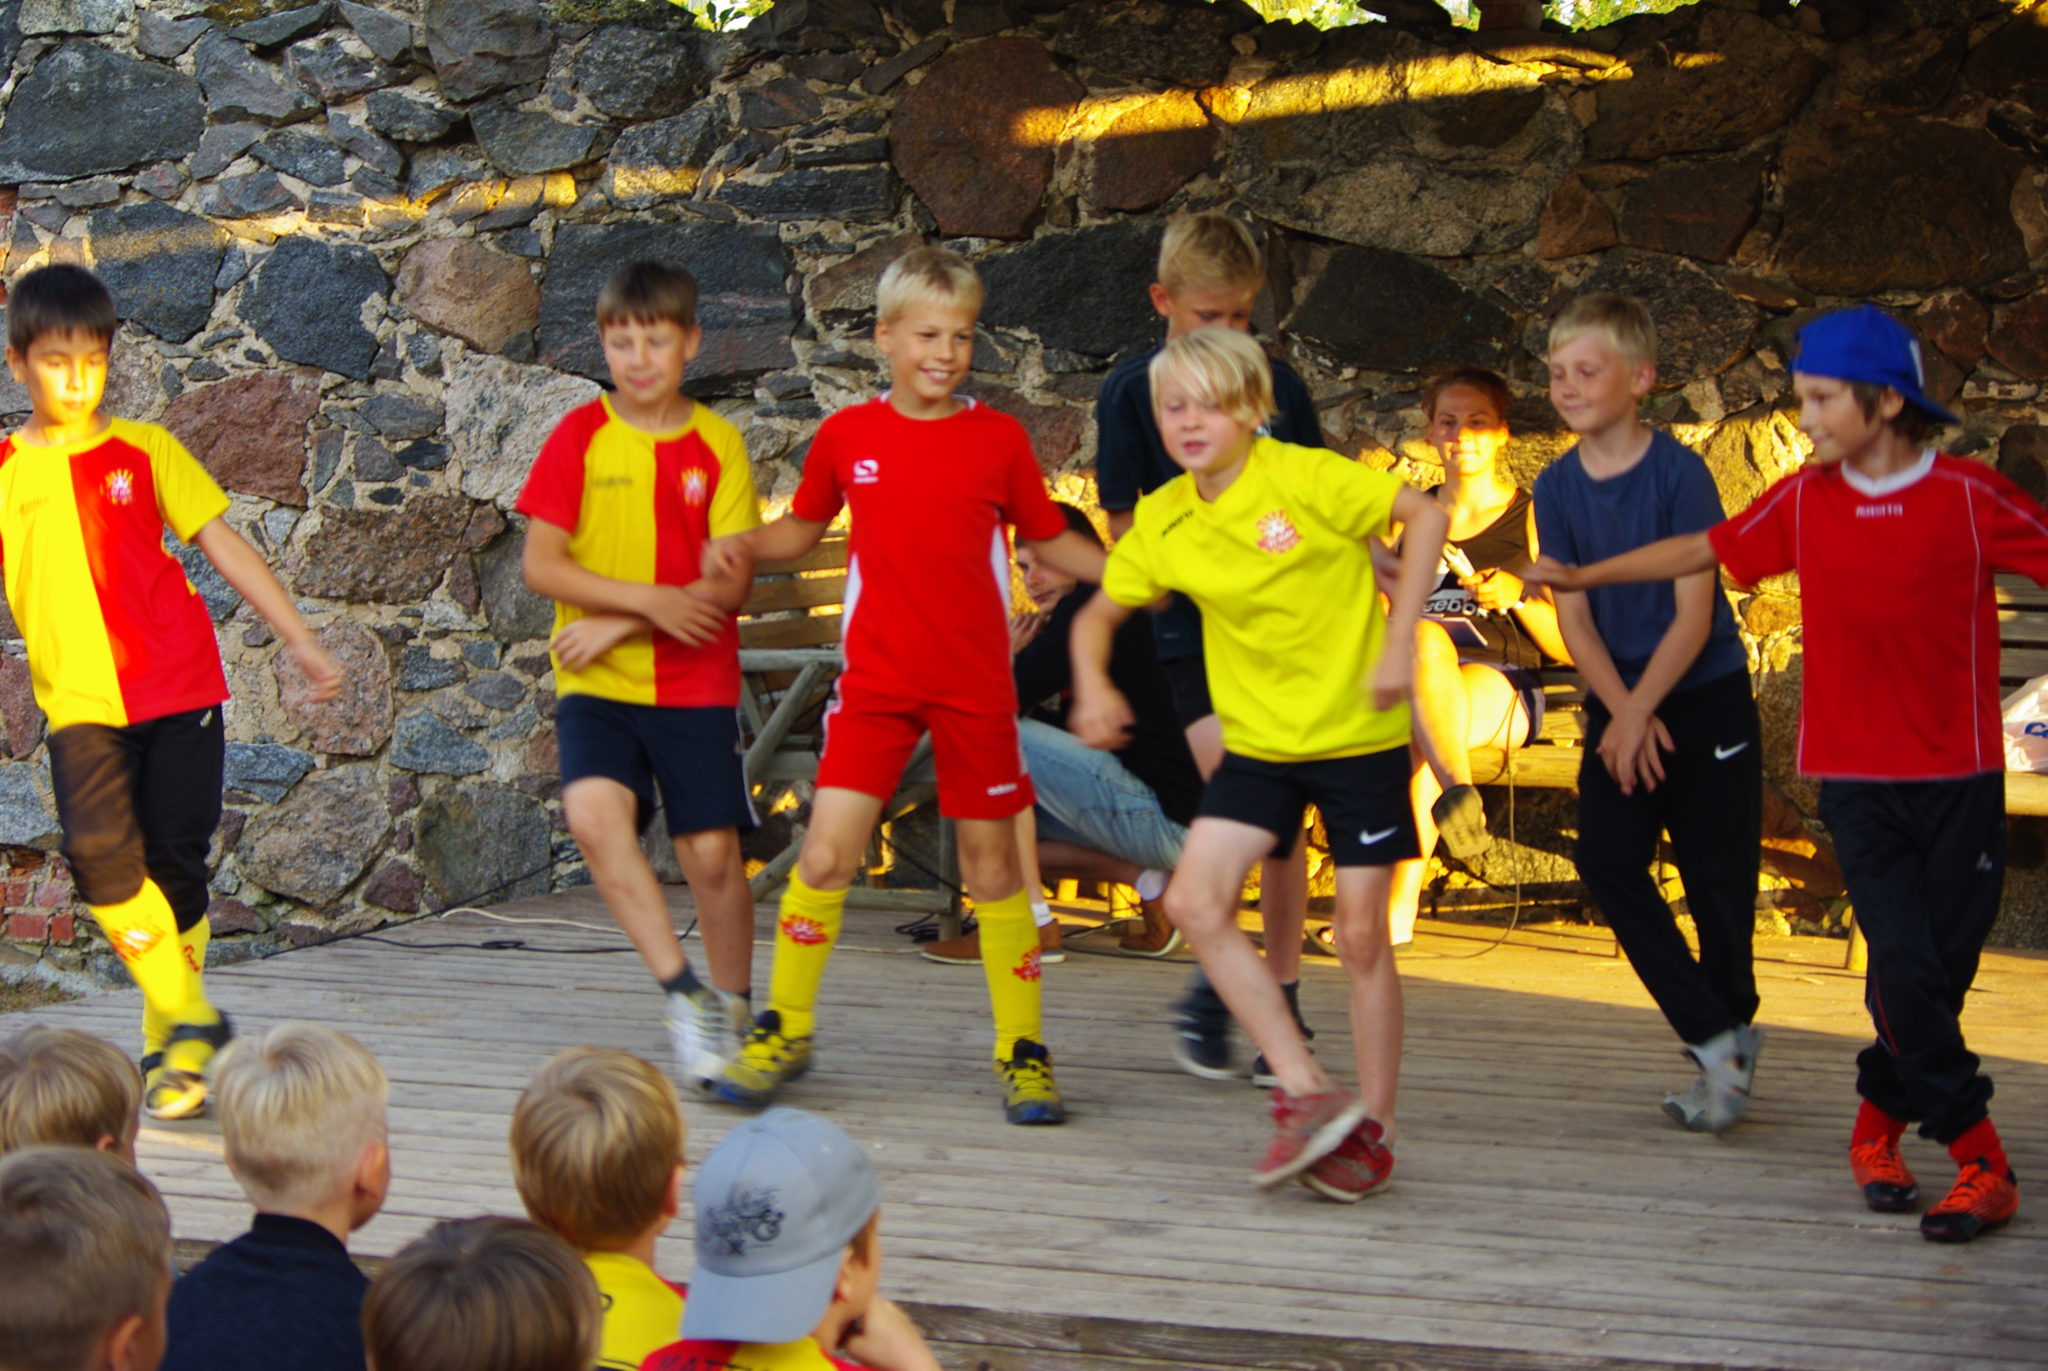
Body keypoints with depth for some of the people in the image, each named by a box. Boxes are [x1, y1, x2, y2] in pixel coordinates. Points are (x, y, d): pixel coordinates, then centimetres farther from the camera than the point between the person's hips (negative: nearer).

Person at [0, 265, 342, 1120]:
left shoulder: (144, 451, 5)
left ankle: (172, 1044, 16)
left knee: (174, 859, -3)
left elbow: (225, 547, 8)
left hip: (178, 688, 0)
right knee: (99, 852, -20)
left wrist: (299, 640, 5)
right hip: (81, 701, 0)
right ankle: (190, 1020, -4)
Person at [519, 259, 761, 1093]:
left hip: (696, 683, 0)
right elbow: (541, 566, -4)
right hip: (597, 683, 0)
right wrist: (651, 598, -15)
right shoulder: (580, 436, 1)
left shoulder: (717, 445, 2)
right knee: (593, 813, -25)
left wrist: (619, 623, -13)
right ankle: (684, 992, -17)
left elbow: (731, 586, -4)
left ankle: (734, 1015, 20)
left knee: (711, 853, -2)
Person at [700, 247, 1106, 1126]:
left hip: (976, 685, 0)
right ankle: (784, 1030, 11)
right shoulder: (846, 436, 3)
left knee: (992, 863, 5)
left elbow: (1049, 539, 11)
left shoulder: (998, 439, 1)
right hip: (876, 680, 0)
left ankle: (1022, 1052, 16)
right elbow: (804, 527, 17)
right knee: (827, 853, -7)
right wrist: (742, 545, -2)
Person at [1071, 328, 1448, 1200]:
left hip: (1358, 731, -5)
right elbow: (1100, 612, 12)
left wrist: (1398, 643, -17)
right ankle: (1307, 1094, -4)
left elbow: (1426, 514, -12)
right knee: (1194, 902, -12)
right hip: (1258, 740, 5)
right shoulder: (1162, 522, -1)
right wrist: (1093, 687, -8)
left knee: (1361, 933, 0)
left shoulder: (1304, 478, -15)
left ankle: (1372, 1129, 16)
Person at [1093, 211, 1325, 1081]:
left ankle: (1281, 1001, 16)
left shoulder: (1275, 384, 6)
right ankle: (1209, 988, 1)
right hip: (1192, 634, -3)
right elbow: (1127, 529, -2)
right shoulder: (1132, 390, -2)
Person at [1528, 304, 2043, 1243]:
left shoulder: (1969, 498, -7)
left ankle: (1881, 1114, 24)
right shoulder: (1804, 502, 4)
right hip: (1856, 776, 1)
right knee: (1905, 966, -10)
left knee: (1940, 970, 1)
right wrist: (1582, 577, 20)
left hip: (1958, 778, -1)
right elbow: (1703, 551, 15)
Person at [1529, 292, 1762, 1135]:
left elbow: (1694, 608, -14)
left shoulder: (1678, 472, -12)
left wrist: (1641, 710, -19)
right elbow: (1573, 616, -1)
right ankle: (1717, 1040, -8)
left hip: (1705, 697, -4)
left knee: (1719, 879, -1)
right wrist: (1622, 716, -12)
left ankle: (1732, 1035, 24)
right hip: (1618, 704, 4)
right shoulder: (1557, 487, 0)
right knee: (1605, 859, -14)